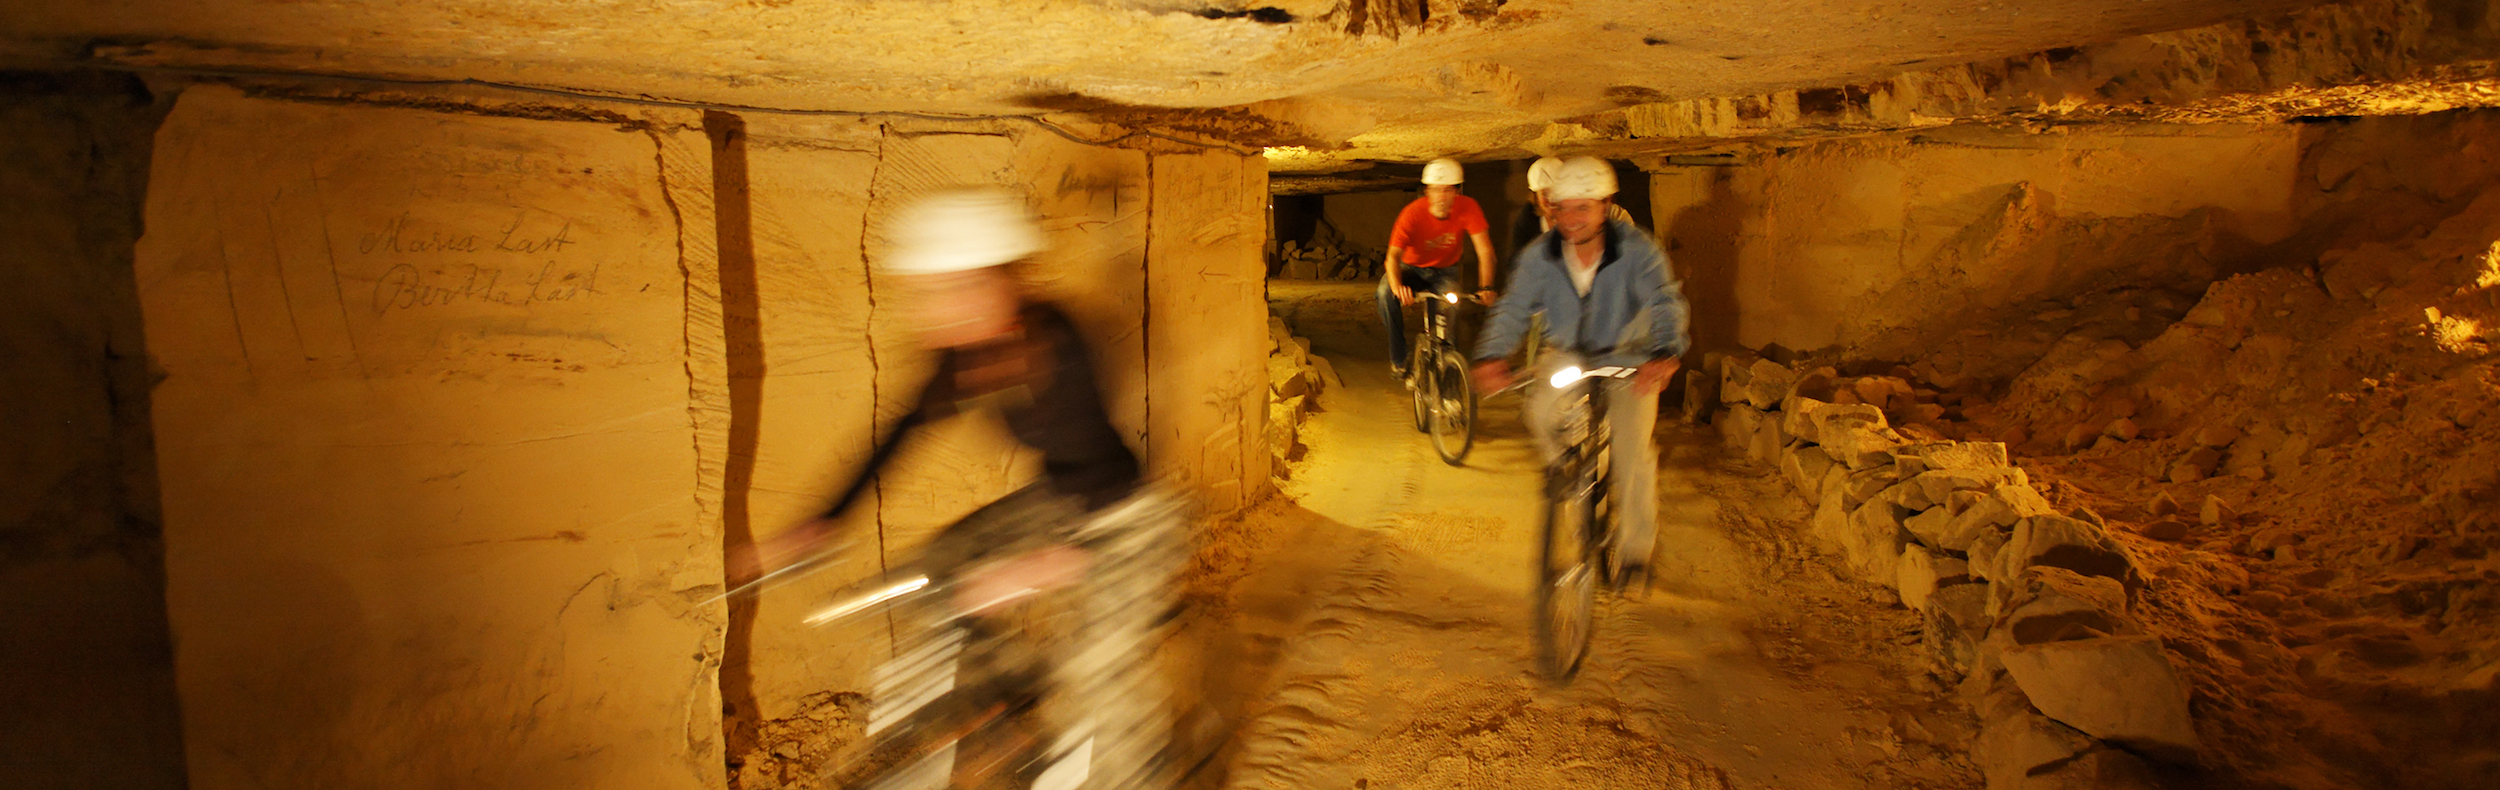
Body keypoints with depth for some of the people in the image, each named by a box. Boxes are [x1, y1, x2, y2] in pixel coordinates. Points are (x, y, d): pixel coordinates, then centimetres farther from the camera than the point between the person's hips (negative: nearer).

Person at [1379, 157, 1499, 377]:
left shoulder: (1468, 208, -23)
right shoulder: (1413, 213, -28)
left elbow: (1484, 250, -24)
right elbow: (1393, 255, -37)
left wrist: (1485, 287, -41)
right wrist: (1397, 286, -58)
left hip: (1445, 271, 1)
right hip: (1413, 268, -1)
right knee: (1386, 291, -31)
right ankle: (1399, 359, -17)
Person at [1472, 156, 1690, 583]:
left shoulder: (1637, 250, -23)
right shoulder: (1539, 256, -16)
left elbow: (1665, 301, -35)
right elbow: (1513, 308, -23)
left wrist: (1664, 353, -55)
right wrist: (1491, 355, -43)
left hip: (1627, 356, -2)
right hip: (1566, 353, 2)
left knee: (1632, 452, -15)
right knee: (1542, 411, -28)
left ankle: (1635, 548, 6)